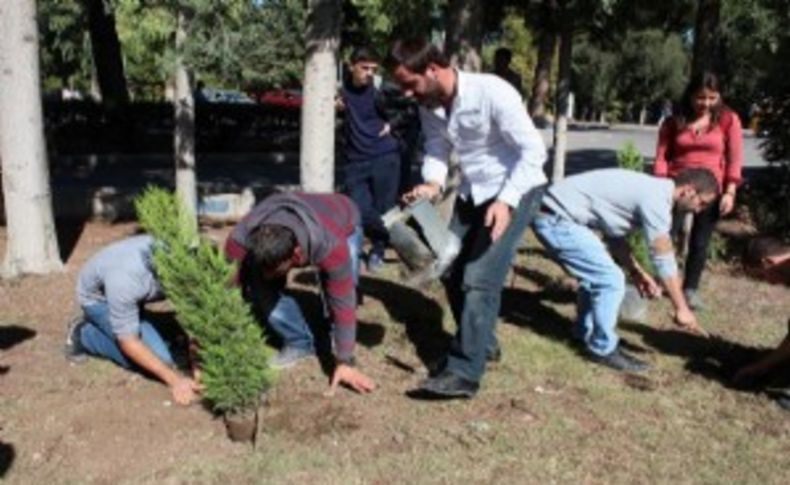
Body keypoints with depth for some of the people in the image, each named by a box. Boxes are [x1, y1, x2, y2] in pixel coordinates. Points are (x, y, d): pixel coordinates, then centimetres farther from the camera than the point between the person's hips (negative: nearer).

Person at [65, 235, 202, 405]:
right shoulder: (126, 278, -43)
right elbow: (128, 341, -33)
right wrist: (174, 380, -36)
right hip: (98, 297, -5)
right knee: (159, 356, -18)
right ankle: (84, 335, 3)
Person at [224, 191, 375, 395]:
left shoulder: (331, 245, -46)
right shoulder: (239, 241, -39)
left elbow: (342, 304, -38)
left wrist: (345, 363, -32)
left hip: (343, 225, -2)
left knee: (338, 294, -27)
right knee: (261, 291, -21)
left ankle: (338, 344, 2)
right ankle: (298, 342, 2)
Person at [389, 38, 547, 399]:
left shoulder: (492, 92, -25)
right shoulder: (429, 106, -5)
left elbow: (534, 150, -24)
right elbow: (436, 148, 4)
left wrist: (506, 200, -35)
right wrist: (432, 184, -18)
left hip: (515, 191, -7)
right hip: (472, 193, 8)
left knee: (479, 279, -15)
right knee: (452, 272, 10)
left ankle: (463, 373, -7)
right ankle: (482, 344, 30)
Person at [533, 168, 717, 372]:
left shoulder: (649, 189, 15)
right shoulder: (656, 199, -14)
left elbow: (614, 234, 22)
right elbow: (663, 259, -12)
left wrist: (636, 272, 16)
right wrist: (681, 308, -5)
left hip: (552, 216, 10)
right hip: (556, 220, -10)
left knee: (597, 275, 23)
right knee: (611, 281, -7)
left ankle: (585, 333, 36)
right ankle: (603, 349, 7)